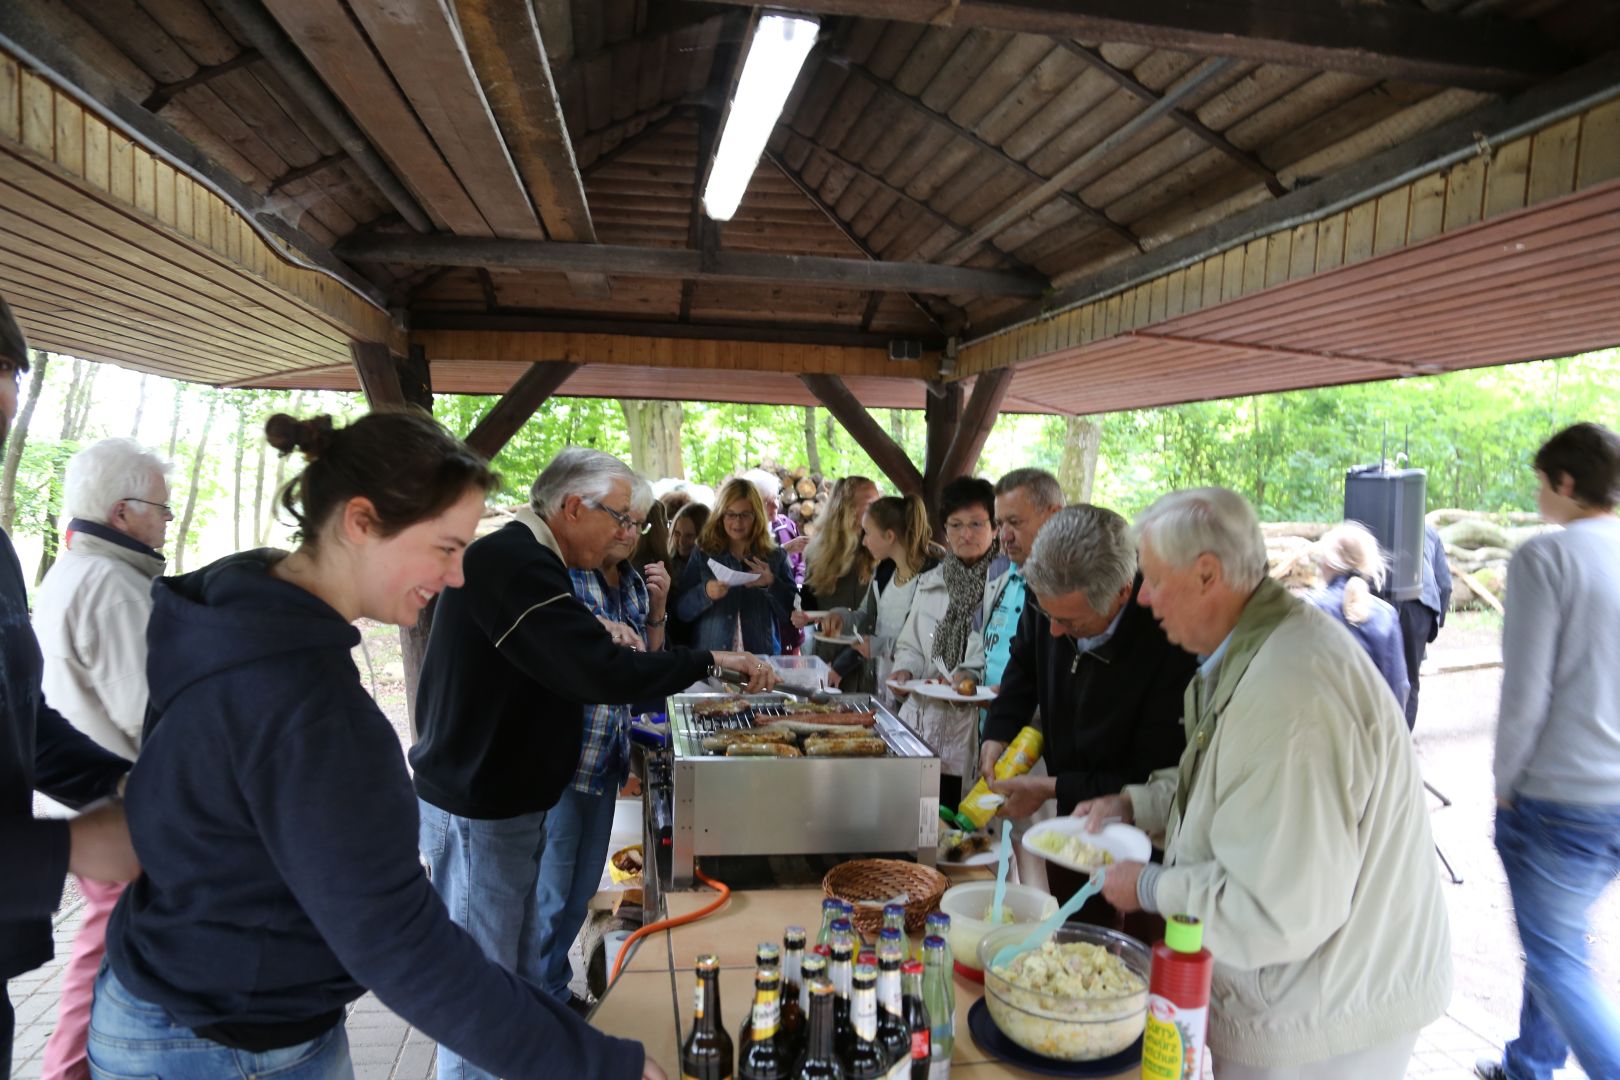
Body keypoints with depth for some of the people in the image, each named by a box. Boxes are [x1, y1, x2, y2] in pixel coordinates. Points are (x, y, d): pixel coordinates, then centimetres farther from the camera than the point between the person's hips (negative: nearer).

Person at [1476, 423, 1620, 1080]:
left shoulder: (1546, 557, -16)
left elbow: (1525, 695, -18)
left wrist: (1505, 784, -3)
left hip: (1561, 799, -7)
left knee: (1557, 958, 8)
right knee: (1555, 939, 23)